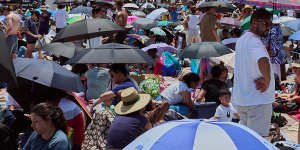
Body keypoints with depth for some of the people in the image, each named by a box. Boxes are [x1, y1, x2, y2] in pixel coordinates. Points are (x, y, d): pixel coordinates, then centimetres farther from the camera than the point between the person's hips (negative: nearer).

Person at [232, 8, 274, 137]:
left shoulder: (241, 40, 13)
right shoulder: (255, 42, -20)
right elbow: (263, 61, -40)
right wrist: (267, 81, -24)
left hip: (241, 99, 10)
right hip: (257, 101, -10)